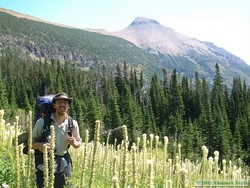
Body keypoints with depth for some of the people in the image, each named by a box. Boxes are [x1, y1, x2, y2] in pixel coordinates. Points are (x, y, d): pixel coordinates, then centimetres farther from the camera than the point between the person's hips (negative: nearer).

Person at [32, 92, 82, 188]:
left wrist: (75, 143, -13)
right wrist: (39, 145, -24)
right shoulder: (42, 122, -12)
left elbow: (79, 142, 10)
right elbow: (30, 141, -3)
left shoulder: (73, 124, -4)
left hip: (61, 168, 2)